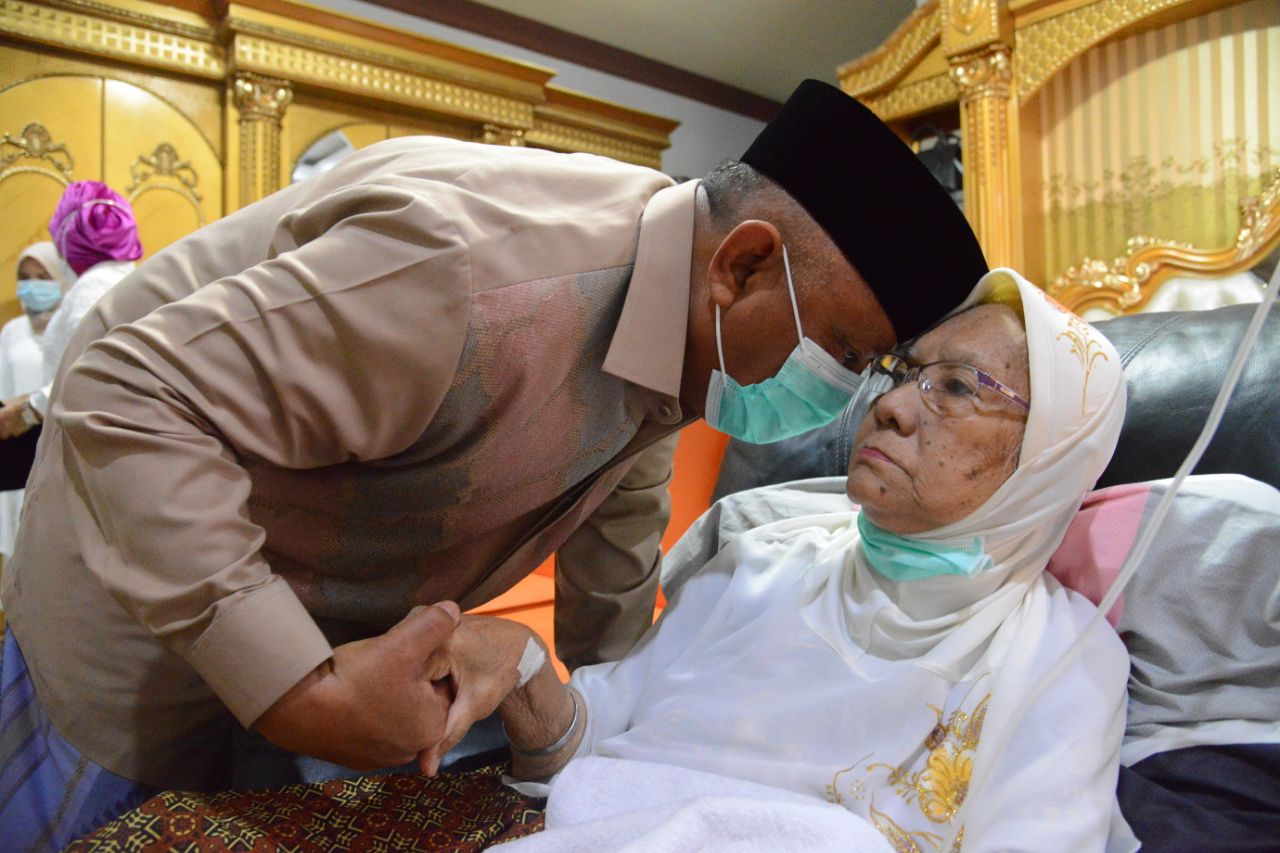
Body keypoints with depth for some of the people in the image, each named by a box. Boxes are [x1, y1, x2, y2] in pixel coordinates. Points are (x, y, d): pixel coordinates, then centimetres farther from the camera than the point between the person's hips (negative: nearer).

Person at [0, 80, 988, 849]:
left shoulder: (670, 329, -9)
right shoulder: (472, 257, -39)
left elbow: (614, 568, 4)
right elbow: (128, 402, -34)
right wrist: (302, 690, -39)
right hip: (150, 584, -6)